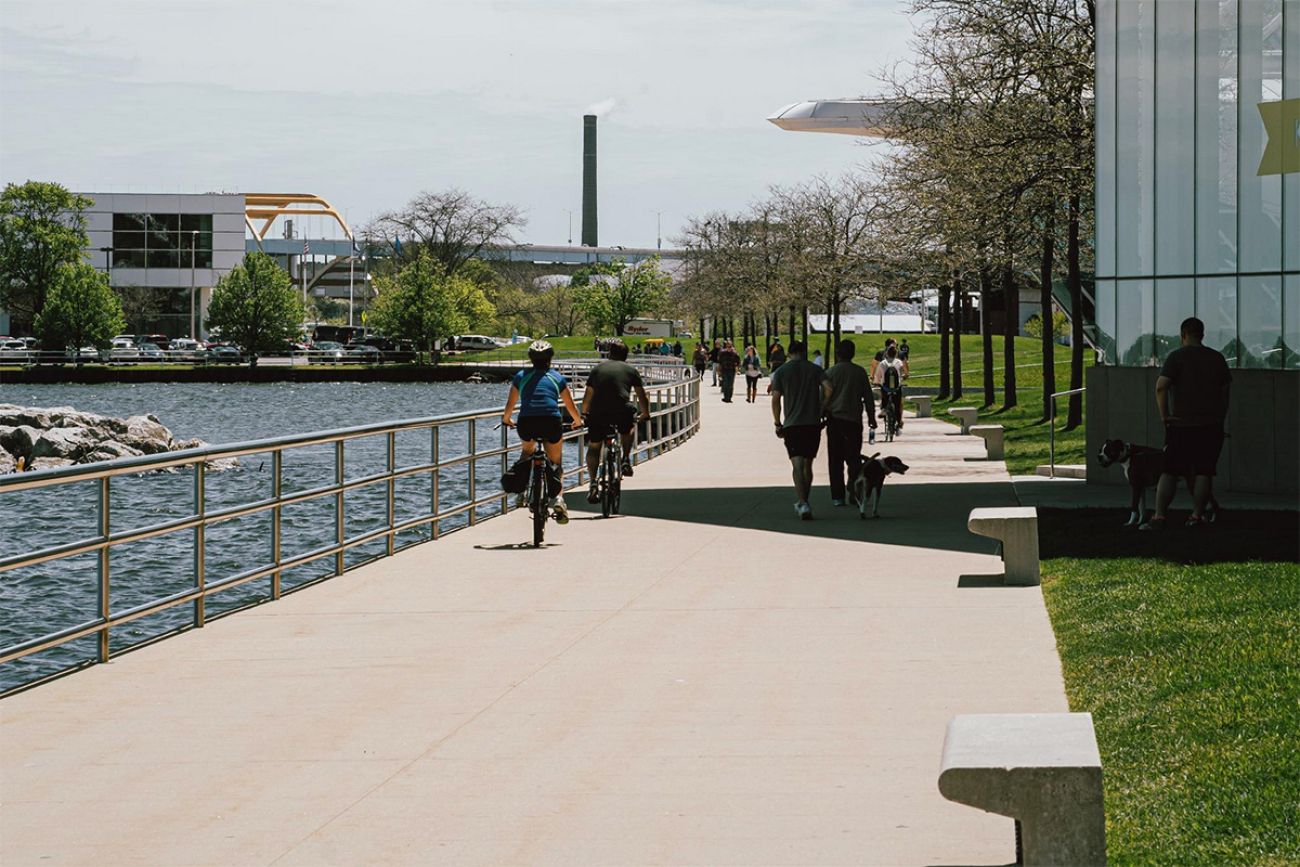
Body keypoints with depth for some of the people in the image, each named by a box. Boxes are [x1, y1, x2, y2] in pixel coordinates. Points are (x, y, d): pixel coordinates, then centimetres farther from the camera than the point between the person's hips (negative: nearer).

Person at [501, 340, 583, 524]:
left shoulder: (521, 376, 17)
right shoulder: (557, 378, 17)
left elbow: (510, 405, 22)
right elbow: (571, 407, 23)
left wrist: (506, 420, 43)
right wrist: (578, 422, 42)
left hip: (526, 424, 1)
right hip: (552, 422, -1)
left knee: (528, 450, 33)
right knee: (555, 462, 16)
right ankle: (556, 496, -8)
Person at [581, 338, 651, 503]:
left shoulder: (597, 369, 19)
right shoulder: (631, 370, 16)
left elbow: (588, 396, 23)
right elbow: (642, 396, 22)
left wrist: (584, 414, 38)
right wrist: (645, 414, 39)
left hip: (598, 414, 1)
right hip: (623, 413, -1)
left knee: (593, 447, 15)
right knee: (629, 427, 34)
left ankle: (593, 483, 0)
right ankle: (626, 460, 23)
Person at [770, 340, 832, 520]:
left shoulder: (781, 371, 4)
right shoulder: (815, 369, 6)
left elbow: (775, 399, 0)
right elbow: (828, 389, -9)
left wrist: (778, 424, 8)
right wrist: (821, 411, 2)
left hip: (791, 424, -2)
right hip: (813, 424, 2)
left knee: (797, 464, -9)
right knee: (808, 465, 15)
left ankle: (803, 504, -25)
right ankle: (803, 503, 24)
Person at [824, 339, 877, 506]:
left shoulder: (831, 372, -5)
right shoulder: (860, 372, 2)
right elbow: (868, 396, 6)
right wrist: (871, 417, 16)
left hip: (834, 419, -2)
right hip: (854, 419, 2)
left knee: (835, 460, 3)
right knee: (854, 458, 10)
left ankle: (837, 496, 0)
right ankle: (855, 493, 1)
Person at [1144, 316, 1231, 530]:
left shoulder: (1177, 357, -5)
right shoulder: (1217, 358, 9)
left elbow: (1161, 386, -15)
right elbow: (1225, 389, 11)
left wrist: (1164, 415, -7)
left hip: (1181, 424, -3)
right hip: (1211, 424, 3)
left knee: (1169, 472, -1)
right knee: (1204, 472, 5)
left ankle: (1159, 516, -8)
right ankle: (1197, 516, 3)